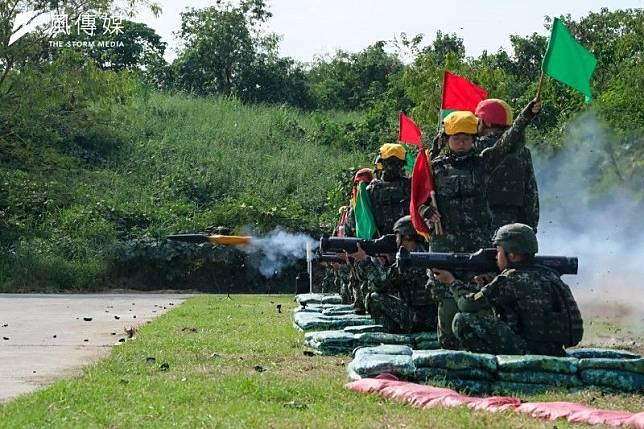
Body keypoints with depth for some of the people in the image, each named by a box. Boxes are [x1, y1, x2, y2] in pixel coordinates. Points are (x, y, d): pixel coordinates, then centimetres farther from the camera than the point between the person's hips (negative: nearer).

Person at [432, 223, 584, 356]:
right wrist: (489, 283, 19)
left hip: (530, 352, -8)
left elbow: (468, 304, -1)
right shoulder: (549, 275, 11)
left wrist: (453, 282, 17)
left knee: (462, 321, -10)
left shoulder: (511, 279, -10)